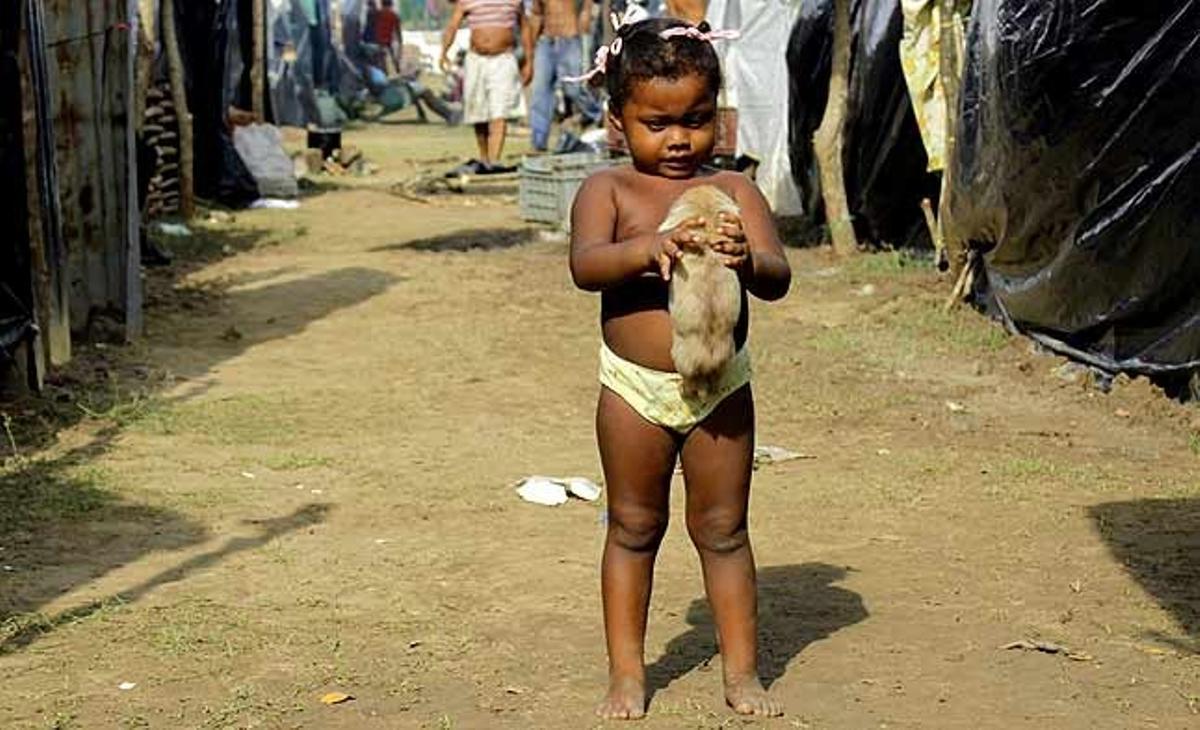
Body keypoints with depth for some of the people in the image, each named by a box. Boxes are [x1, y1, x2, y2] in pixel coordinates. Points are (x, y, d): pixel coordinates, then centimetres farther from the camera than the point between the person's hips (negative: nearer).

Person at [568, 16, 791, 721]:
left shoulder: (734, 190, 0)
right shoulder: (608, 189, -3)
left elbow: (779, 277, -9)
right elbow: (584, 265, -20)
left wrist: (747, 259, -32)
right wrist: (649, 249, -38)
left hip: (721, 387, 1)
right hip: (635, 390, -1)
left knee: (723, 530, 11)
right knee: (633, 529, 11)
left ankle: (743, 671, 22)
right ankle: (628, 673, 22)